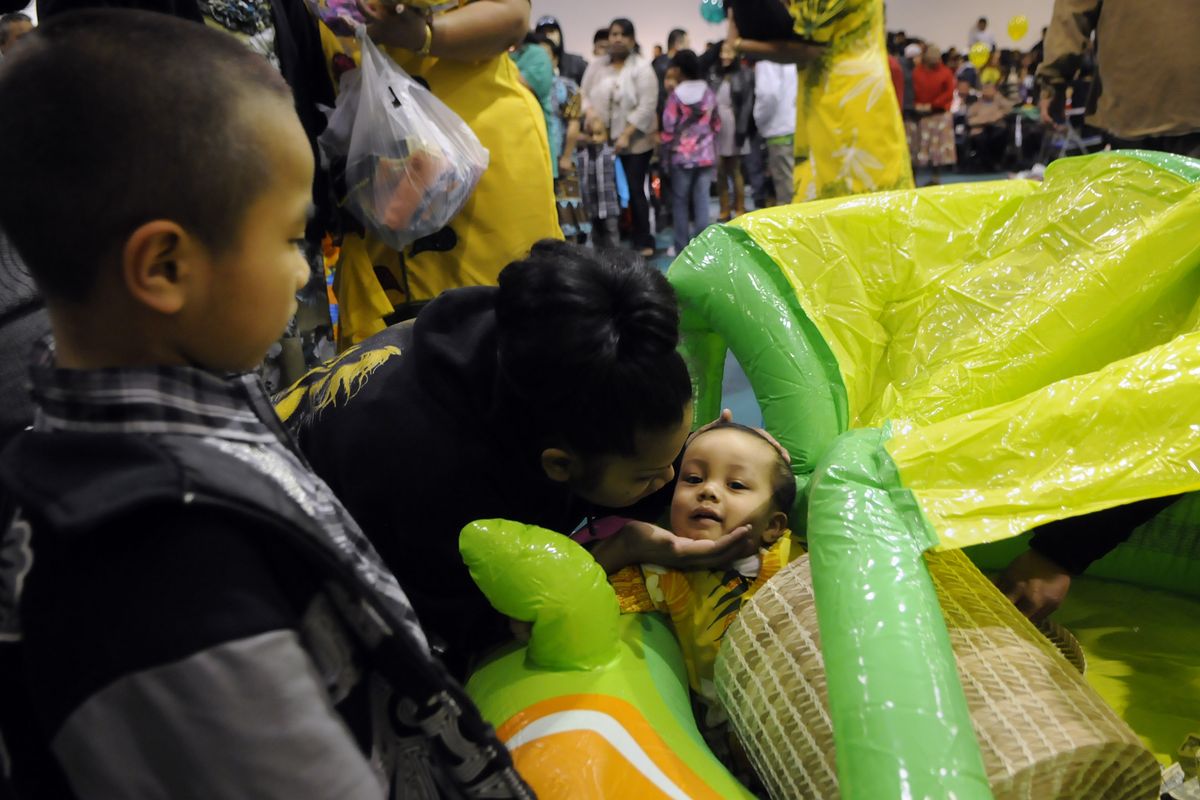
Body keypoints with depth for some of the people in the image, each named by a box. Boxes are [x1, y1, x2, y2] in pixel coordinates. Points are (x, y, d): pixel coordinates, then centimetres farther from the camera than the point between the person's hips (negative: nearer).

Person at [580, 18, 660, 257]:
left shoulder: (642, 67, -4)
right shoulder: (596, 66, 10)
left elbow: (646, 106, -12)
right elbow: (585, 95, 10)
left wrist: (626, 135, -17)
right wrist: (589, 112, -13)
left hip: (635, 143, -3)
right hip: (602, 142, 4)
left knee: (634, 190, -2)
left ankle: (643, 241, 9)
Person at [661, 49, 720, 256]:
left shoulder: (676, 95, -8)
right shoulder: (709, 93, 5)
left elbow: (668, 127, -8)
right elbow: (716, 124, 12)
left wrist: (667, 146, 7)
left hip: (682, 156, -3)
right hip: (706, 155, 3)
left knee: (681, 202, 6)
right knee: (702, 201, 5)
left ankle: (682, 249, 7)